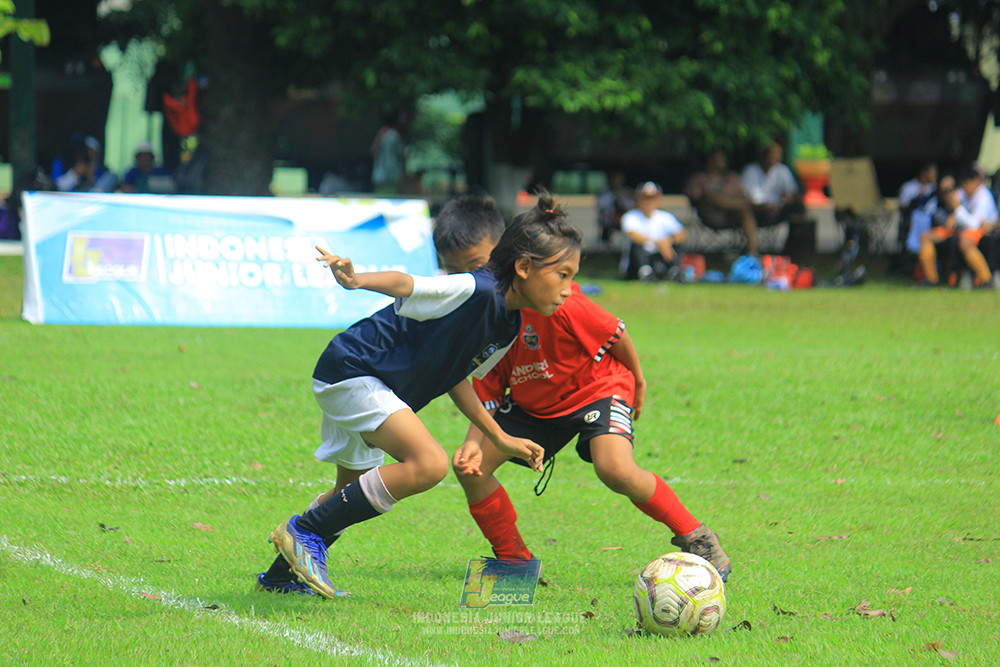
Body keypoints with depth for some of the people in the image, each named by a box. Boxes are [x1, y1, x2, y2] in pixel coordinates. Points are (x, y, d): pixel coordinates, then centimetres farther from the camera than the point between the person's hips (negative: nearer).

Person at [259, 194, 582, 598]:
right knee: (429, 464, -24)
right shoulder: (476, 292, -23)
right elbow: (407, 285, -29)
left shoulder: (509, 327, 6)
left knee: (354, 497, 22)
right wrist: (357, 281, -48)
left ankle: (281, 576, 40)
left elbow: (455, 378, 17)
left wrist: (501, 439, 17)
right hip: (350, 369, -11)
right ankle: (304, 530, -14)